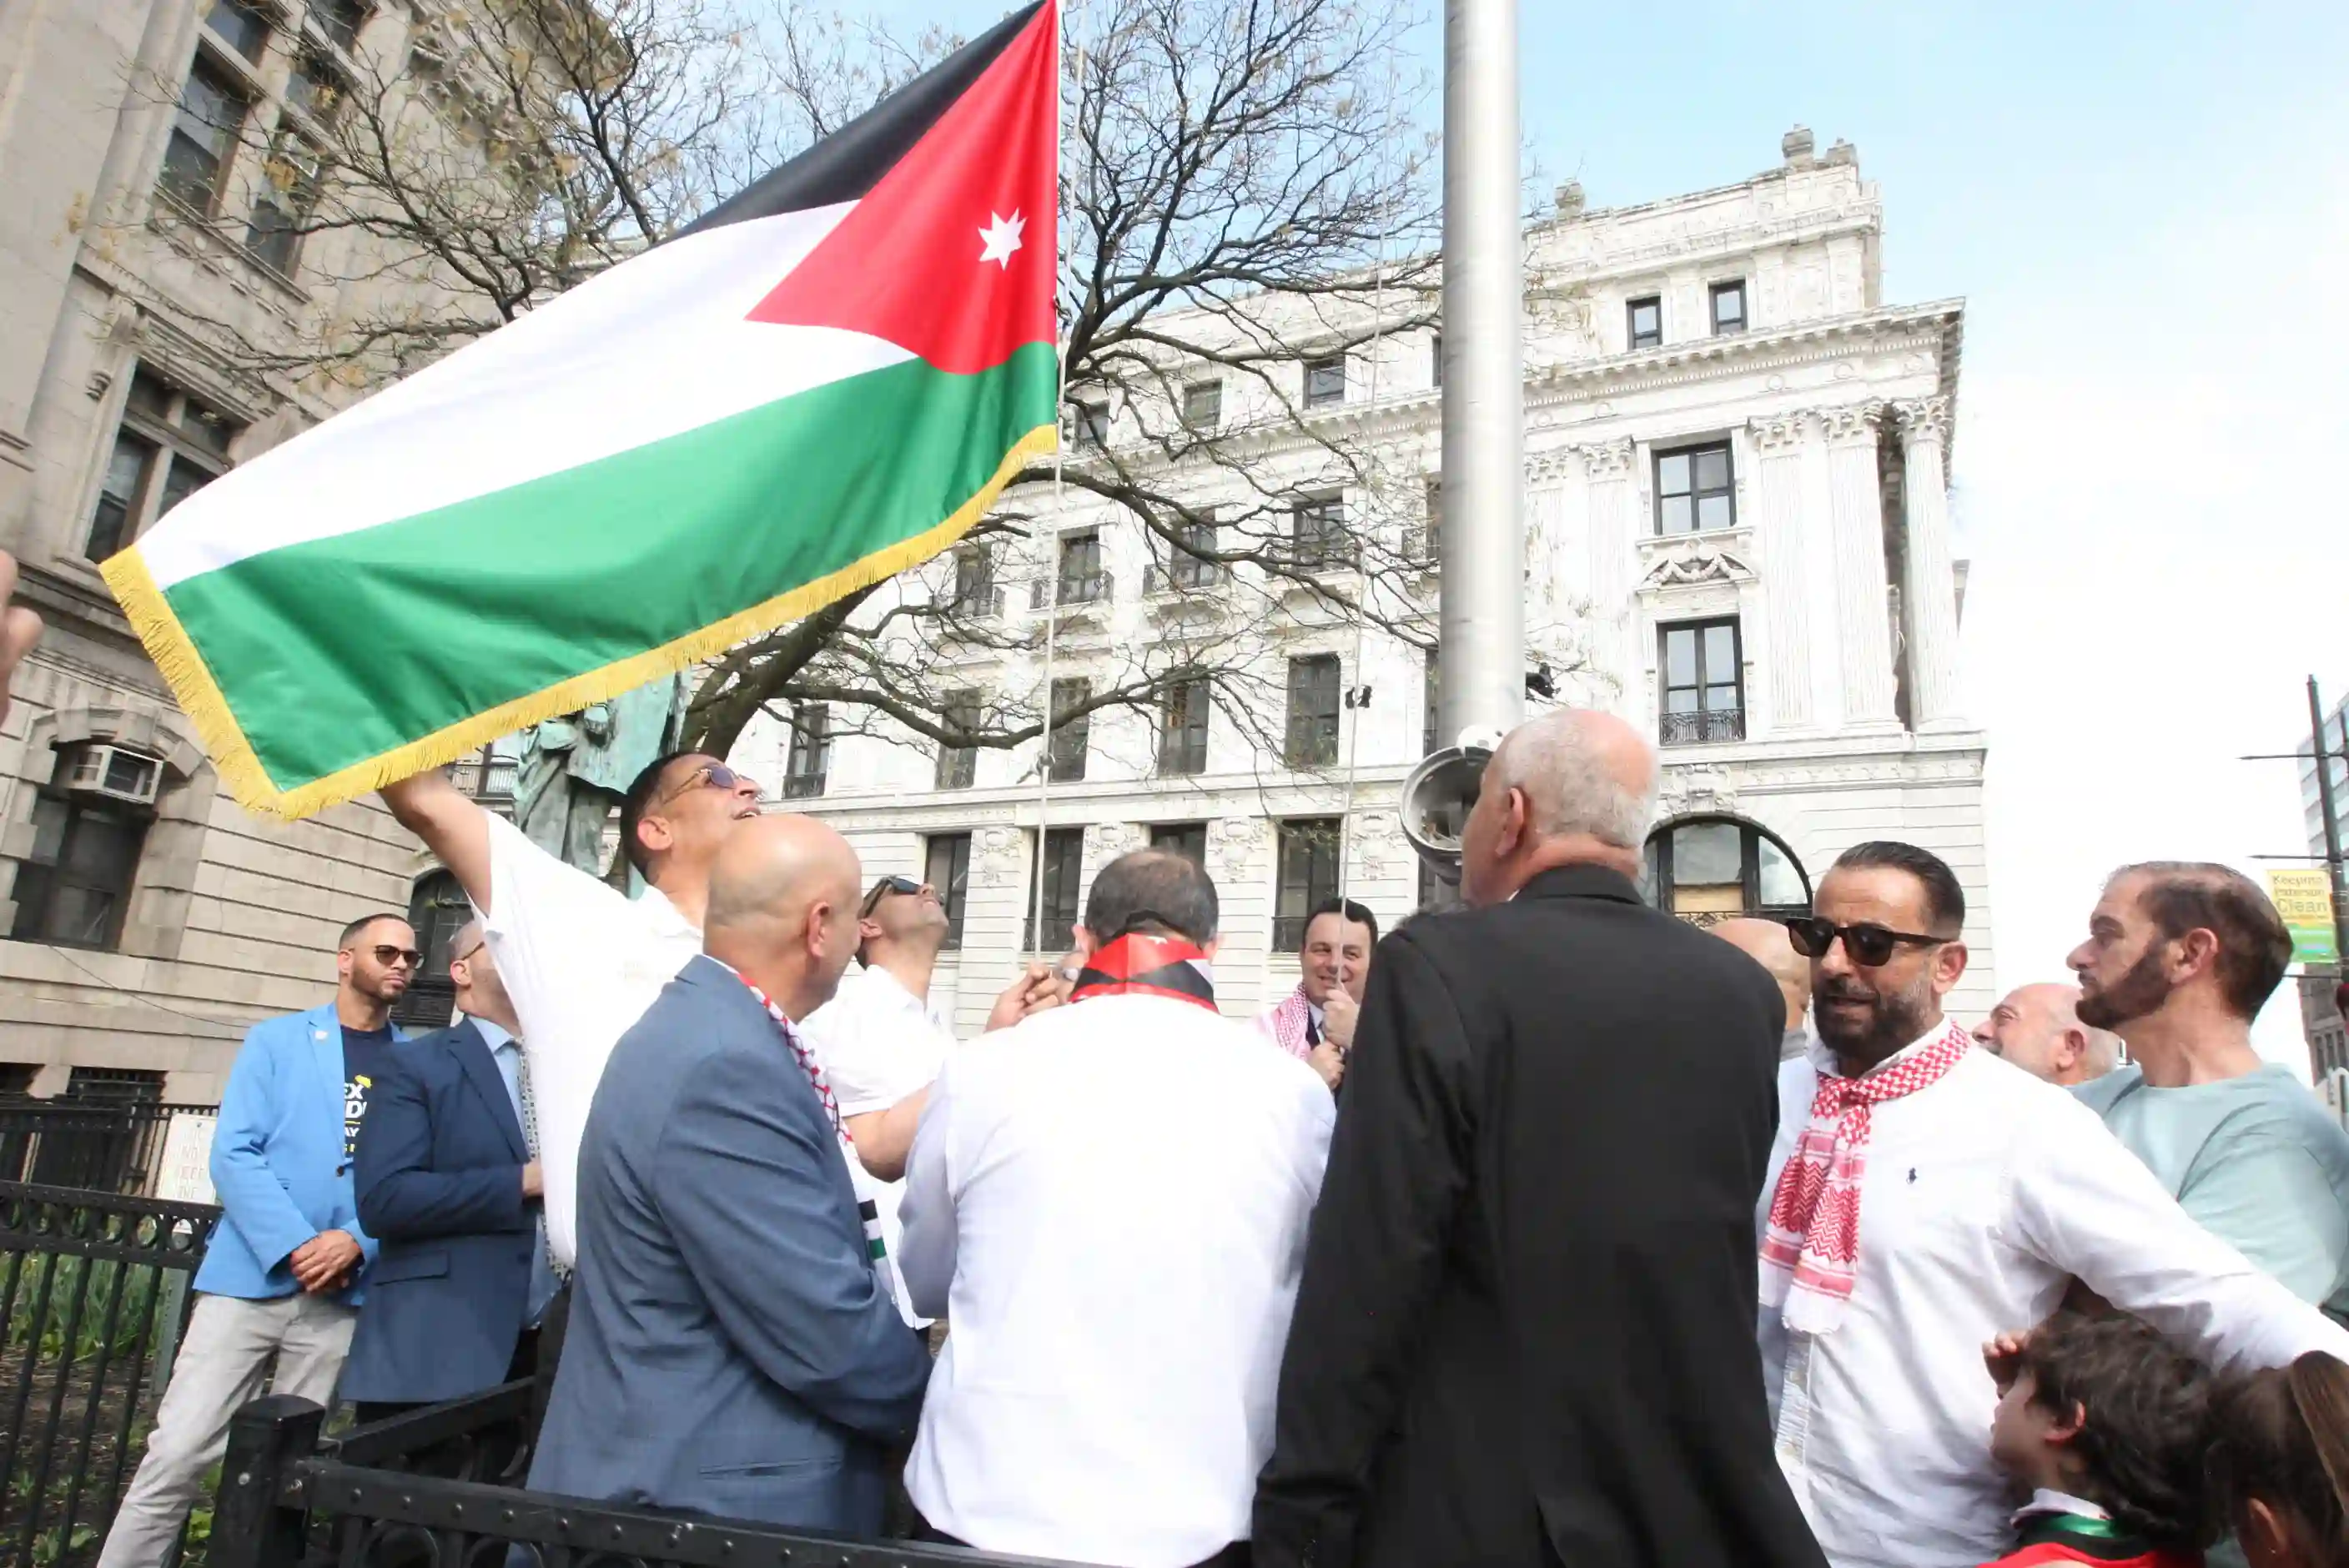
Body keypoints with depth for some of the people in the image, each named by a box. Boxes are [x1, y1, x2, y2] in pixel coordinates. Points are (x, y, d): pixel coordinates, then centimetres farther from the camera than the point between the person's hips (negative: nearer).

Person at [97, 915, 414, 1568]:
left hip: (344, 1292, 1)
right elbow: (234, 1154, -4)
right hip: (251, 1276, -1)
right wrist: (295, 1248, -14)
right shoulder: (276, 1040, 5)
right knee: (178, 1452, -3)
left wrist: (357, 1242, -13)